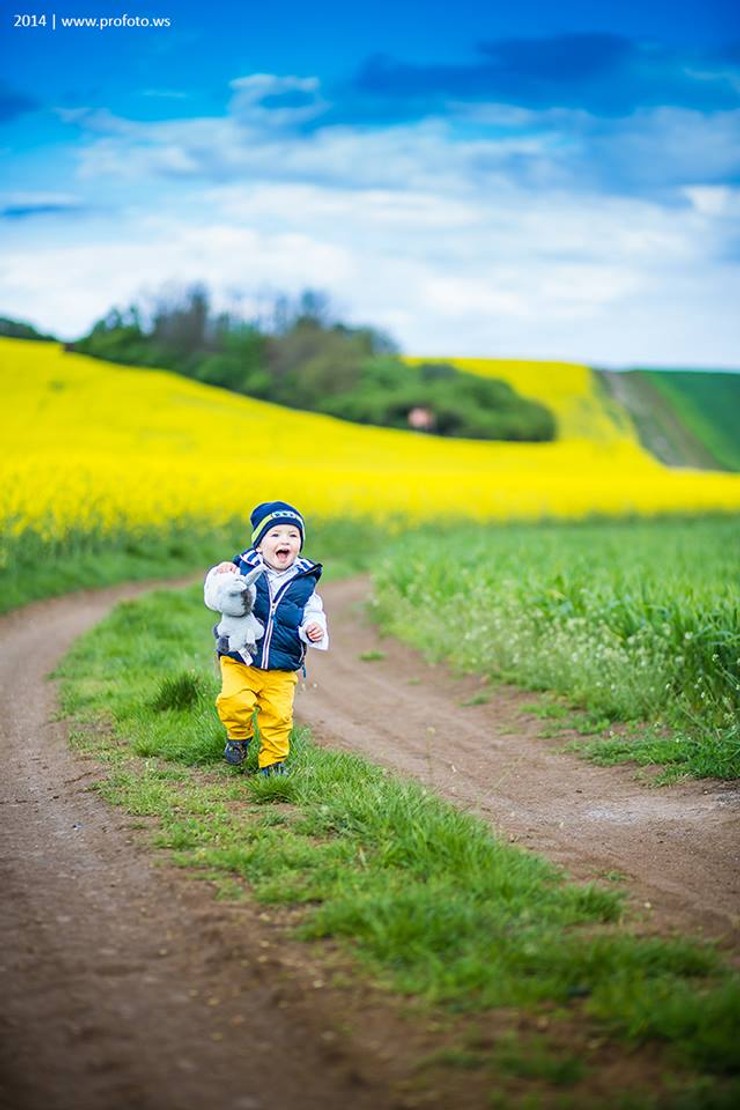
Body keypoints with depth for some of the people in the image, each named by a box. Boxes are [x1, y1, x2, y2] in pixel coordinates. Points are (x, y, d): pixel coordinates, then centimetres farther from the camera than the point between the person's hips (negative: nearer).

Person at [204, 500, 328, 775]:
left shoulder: (305, 581, 1)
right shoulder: (244, 569, -4)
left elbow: (312, 616, 8)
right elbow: (214, 601, 0)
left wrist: (314, 631, -14)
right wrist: (219, 577, -18)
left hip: (282, 671, 1)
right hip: (239, 661, -1)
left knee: (278, 716, -1)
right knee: (234, 702, -19)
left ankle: (273, 762, 24)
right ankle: (239, 736, 15)